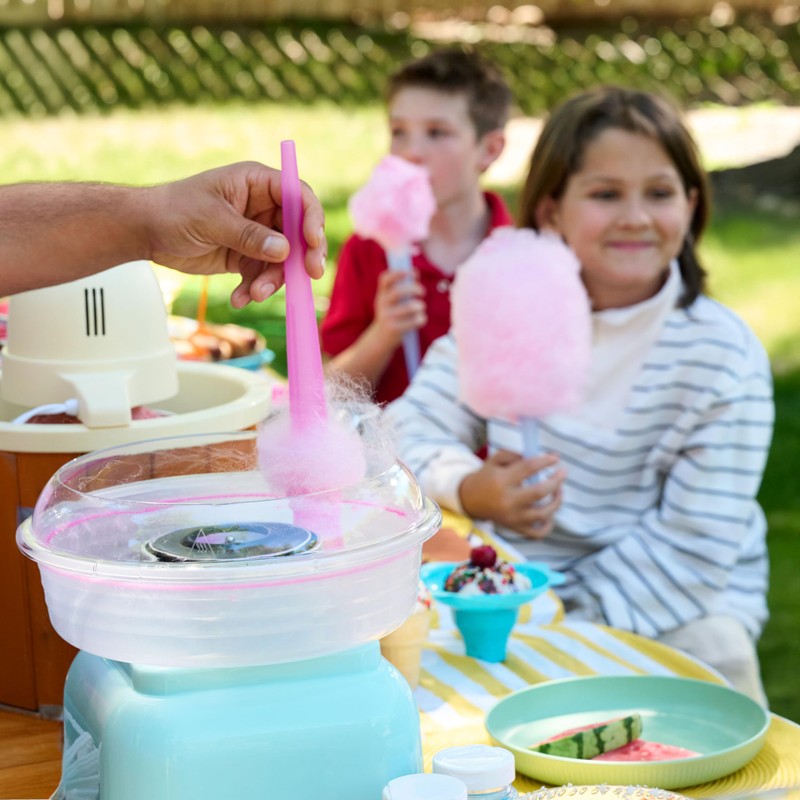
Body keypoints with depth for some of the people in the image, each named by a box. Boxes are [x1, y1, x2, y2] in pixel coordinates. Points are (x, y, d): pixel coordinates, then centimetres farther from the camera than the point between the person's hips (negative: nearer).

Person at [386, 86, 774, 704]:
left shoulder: (723, 356, -11)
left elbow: (696, 542, -15)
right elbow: (411, 427, -3)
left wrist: (574, 619, -23)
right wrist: (469, 488, -26)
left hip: (677, 605, -2)